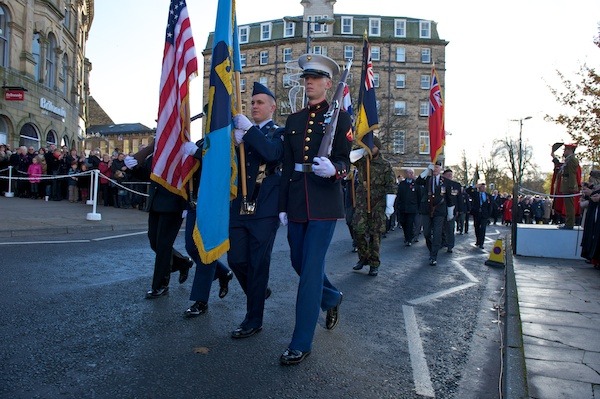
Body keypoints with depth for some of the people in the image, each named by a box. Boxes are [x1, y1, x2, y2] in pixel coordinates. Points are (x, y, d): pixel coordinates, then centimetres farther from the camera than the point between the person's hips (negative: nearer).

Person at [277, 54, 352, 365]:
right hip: (296, 203, 6)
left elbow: (344, 161, -5)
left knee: (310, 270, -5)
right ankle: (332, 298, 45)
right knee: (299, 263, 16)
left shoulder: (339, 117, 1)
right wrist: (283, 206, 10)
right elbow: (286, 166, 14)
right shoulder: (293, 120, 15)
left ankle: (301, 343, 6)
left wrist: (333, 170, -29)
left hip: (324, 203, -6)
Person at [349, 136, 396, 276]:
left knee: (375, 234, 1)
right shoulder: (362, 161, 9)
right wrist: (363, 150, -9)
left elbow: (391, 186, -3)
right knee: (358, 230, -8)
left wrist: (389, 206, -10)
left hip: (378, 204, -2)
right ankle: (363, 257, 14)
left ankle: (374, 264, 11)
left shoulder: (385, 165, 1)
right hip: (362, 203, 2)